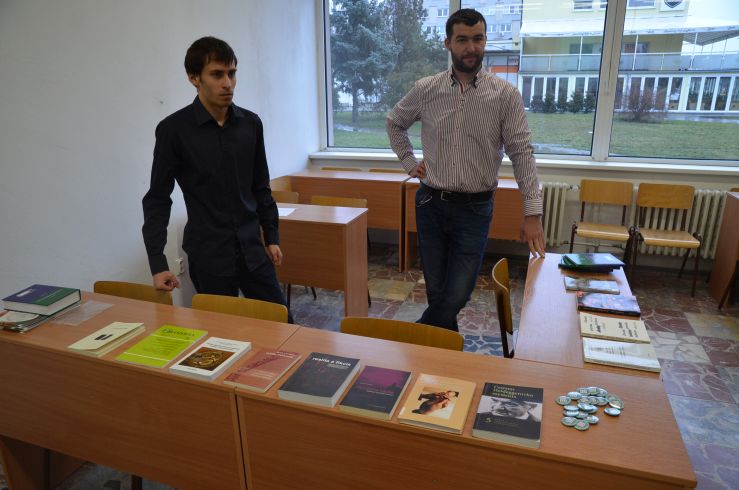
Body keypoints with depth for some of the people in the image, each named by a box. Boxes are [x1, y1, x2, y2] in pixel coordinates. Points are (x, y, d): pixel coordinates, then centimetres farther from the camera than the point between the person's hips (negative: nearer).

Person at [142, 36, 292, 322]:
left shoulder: (251, 123, 2)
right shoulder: (174, 129, -8)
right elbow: (157, 199, -3)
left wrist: (271, 236, 11)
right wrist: (157, 262, -9)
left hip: (251, 249, 4)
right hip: (208, 255, -3)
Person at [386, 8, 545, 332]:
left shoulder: (506, 95, -5)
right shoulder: (425, 90, 1)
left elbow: (522, 153, -7)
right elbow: (394, 123, 18)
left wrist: (532, 213, -13)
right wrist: (409, 162, 7)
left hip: (474, 208, -2)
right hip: (430, 204, 2)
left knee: (457, 296, -3)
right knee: (436, 292, 10)